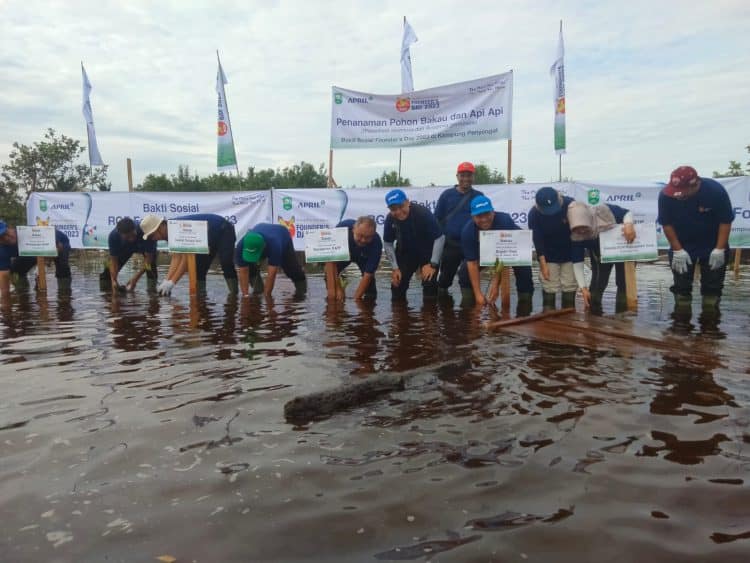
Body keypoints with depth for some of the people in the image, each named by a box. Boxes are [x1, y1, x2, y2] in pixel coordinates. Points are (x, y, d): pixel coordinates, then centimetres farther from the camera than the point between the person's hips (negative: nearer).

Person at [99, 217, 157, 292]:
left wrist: (135, 279, -44)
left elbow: (148, 258, -38)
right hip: (124, 247, 2)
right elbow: (114, 260, -27)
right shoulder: (113, 236, -36)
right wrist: (114, 280, -40)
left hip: (145, 246, -2)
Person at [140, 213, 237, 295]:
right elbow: (176, 258, -9)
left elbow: (186, 258, -33)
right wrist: (166, 281, -19)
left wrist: (172, 282, -31)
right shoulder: (169, 233, -4)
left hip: (224, 231, -10)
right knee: (198, 267, 4)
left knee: (225, 263, -25)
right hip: (210, 239, 10)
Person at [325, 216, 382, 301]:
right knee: (329, 272, -18)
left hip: (363, 257, -1)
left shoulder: (376, 242, -38)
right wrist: (332, 289, -39)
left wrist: (356, 298, -37)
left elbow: (367, 274, -34)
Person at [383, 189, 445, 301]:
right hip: (405, 252, 4)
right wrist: (395, 268, -9)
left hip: (427, 251, -3)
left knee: (429, 284, -14)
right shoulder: (390, 219, -21)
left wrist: (433, 264, -27)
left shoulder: (423, 213, -33)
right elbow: (388, 244, -6)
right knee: (397, 284, 3)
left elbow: (440, 238, -25)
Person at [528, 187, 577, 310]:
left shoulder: (570, 204, -22)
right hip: (548, 256, -1)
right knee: (549, 289, -2)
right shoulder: (534, 214, -22)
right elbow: (537, 239, -14)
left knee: (570, 288, 3)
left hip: (570, 254, 1)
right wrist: (543, 264, -14)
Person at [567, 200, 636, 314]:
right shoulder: (576, 236, -31)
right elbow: (577, 262, -24)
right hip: (600, 257, 1)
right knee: (597, 286, -7)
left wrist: (628, 224, -44)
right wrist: (583, 287, -28)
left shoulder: (605, 211, -39)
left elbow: (627, 213, -20)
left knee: (624, 284, 0)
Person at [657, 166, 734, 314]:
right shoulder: (666, 195, -24)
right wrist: (678, 250, -15)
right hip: (681, 245, 1)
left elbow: (725, 221, -15)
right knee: (681, 285, 5)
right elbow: (666, 223, -13)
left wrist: (719, 249, -19)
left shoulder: (716, 190, -25)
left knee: (713, 284, 3)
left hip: (713, 245, -1)